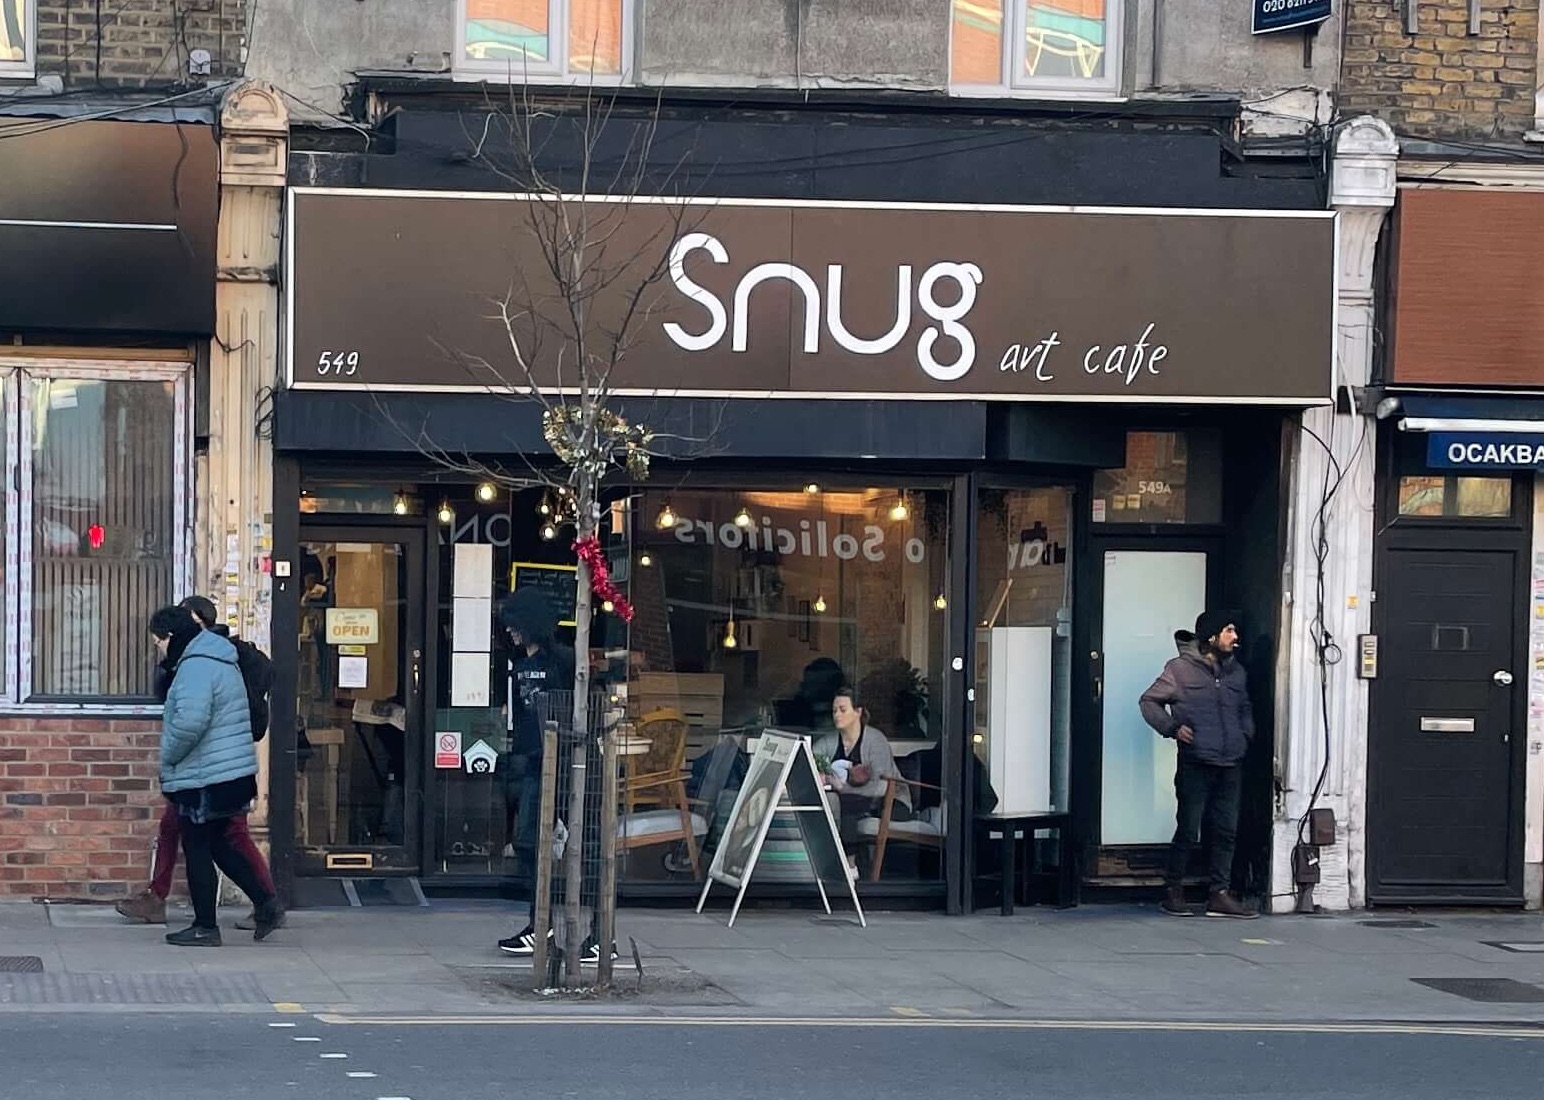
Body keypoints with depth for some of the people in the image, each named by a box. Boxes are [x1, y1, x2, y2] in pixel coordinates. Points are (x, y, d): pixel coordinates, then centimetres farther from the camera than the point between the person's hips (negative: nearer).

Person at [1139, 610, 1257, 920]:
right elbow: (1149, 701, 2)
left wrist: (1247, 734, 11)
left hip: (1231, 765, 6)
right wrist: (1173, 728, -10)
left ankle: (1219, 894, 9)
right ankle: (1173, 892, 8)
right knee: (1188, 830, -3)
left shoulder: (1236, 671, 14)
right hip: (1195, 764, -6)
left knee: (1225, 830, 5)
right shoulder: (1181, 669, -3)